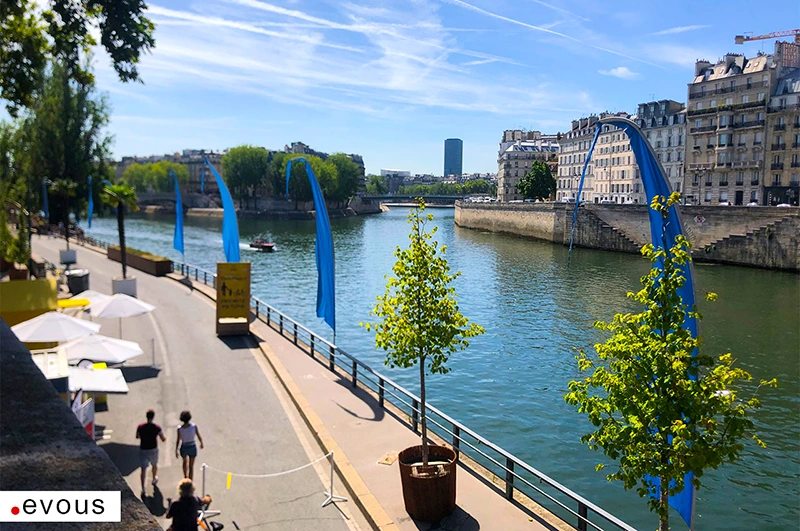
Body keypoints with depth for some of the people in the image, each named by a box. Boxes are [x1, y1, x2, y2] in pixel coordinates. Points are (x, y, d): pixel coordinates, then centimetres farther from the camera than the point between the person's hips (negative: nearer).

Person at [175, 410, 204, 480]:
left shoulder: (179, 428, -25)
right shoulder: (194, 426, -24)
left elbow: (178, 441, -15)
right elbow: (199, 437, -11)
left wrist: (176, 451, 1)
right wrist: (201, 443, 10)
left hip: (184, 448, 1)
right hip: (192, 448, -1)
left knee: (185, 461, 35)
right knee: (191, 466, 17)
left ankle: (186, 478, 50)